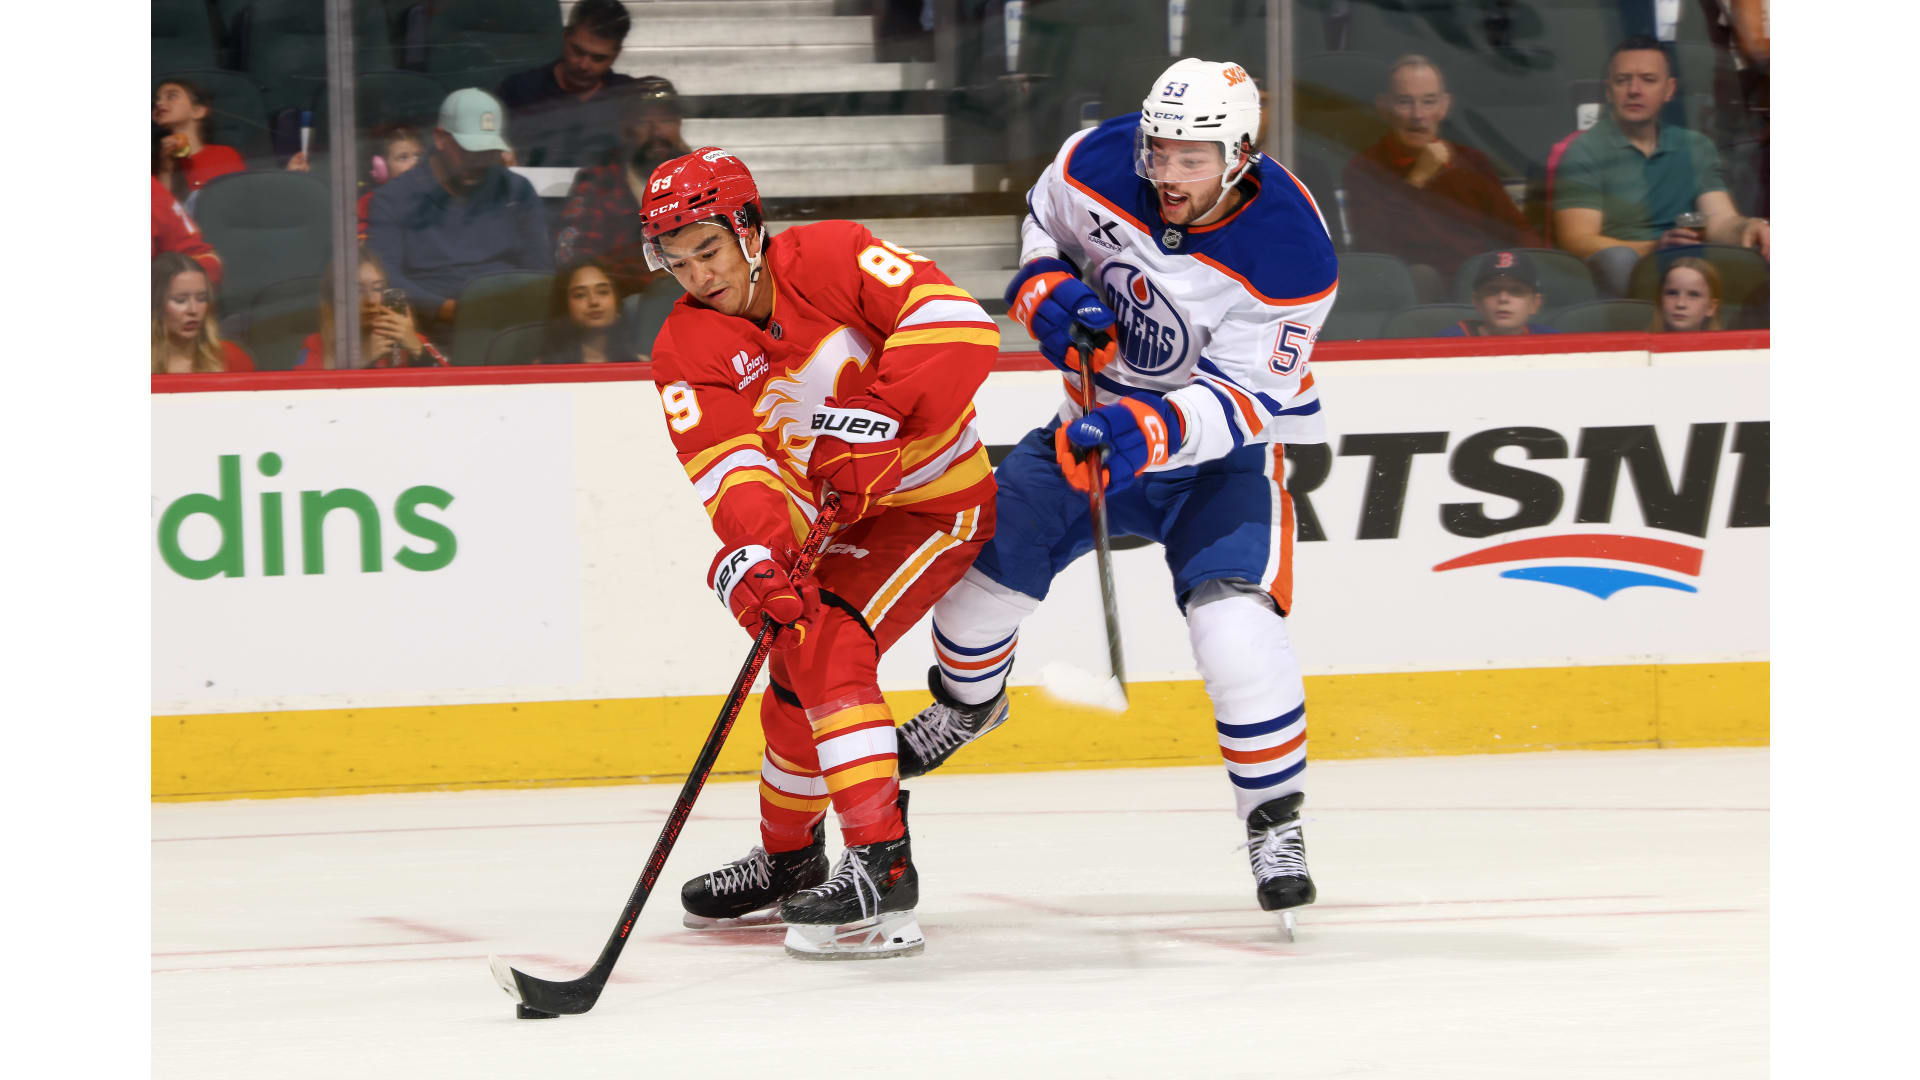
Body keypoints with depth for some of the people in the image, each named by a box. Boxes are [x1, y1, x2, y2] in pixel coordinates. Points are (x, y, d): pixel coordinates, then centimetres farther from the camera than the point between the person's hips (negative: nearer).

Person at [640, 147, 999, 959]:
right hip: (839, 521, 7)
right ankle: (790, 859, 40)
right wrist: (751, 550, -42)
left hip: (934, 497, -7)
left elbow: (959, 325, -29)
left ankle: (882, 863, -27)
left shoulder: (833, 258, -19)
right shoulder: (687, 351, -7)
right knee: (794, 675, 15)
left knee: (824, 645, -24)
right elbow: (729, 466, -22)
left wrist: (876, 414, -38)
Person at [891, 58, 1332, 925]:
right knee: (987, 546, 4)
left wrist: (1155, 430, -43)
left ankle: (1275, 820, -11)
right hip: (1104, 412, 5)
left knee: (1233, 614, -25)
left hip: (1226, 444, -5)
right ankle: (967, 703, 38)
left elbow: (1239, 398, -28)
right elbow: (1044, 220, 5)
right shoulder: (1099, 164, -18)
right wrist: (1049, 292, -14)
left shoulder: (1290, 256, -30)